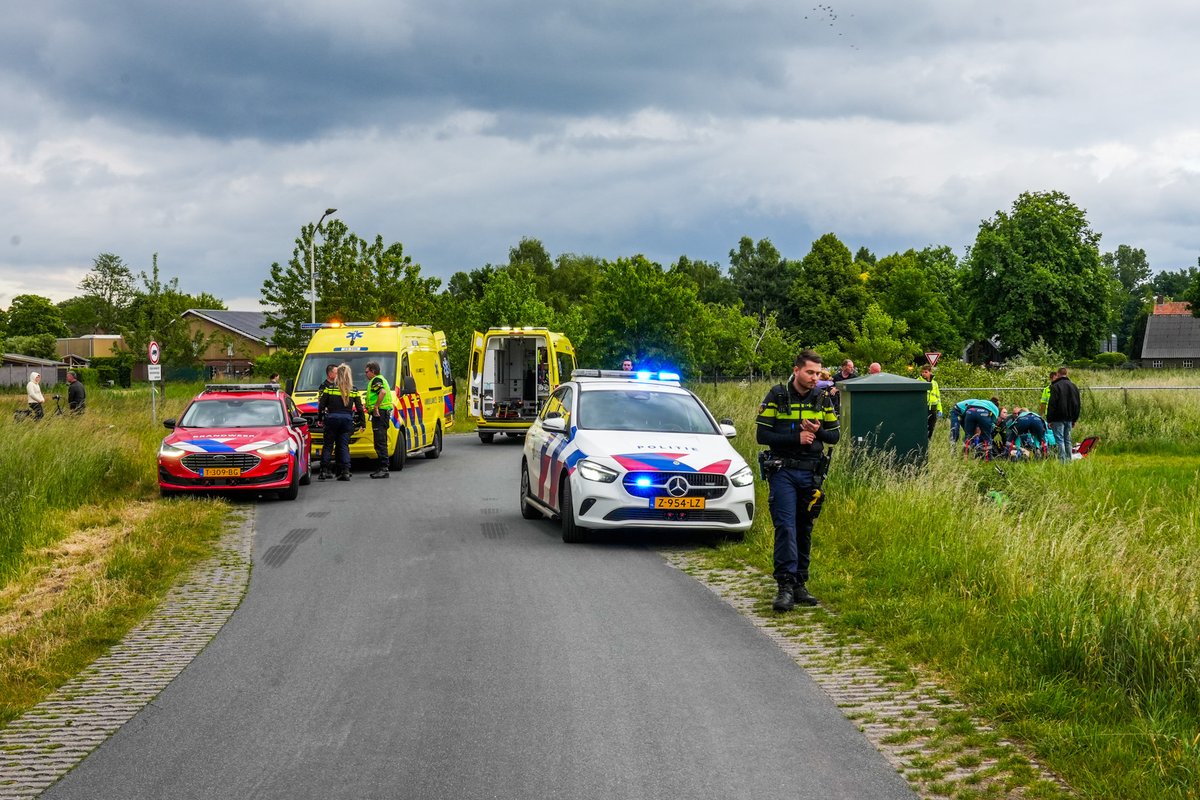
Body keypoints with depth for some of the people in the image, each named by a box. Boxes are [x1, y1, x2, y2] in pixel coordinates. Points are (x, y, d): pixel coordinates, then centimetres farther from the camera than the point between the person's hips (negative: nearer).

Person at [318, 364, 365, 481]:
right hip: (347, 419, 2)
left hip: (332, 418, -2)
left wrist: (319, 418, 11)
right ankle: (345, 471, -5)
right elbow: (359, 407, 6)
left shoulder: (330, 387, -2)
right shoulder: (353, 390, 3)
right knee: (344, 446, 6)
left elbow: (321, 405, 0)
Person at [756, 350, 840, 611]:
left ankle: (800, 584, 16)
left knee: (804, 530, 9)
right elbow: (762, 435, -8)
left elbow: (835, 435, 10)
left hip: (811, 473, 4)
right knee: (786, 527, -13)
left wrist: (817, 431, -12)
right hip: (782, 471, -4)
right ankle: (785, 587, -16)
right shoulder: (777, 396, -4)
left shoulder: (823, 400, 6)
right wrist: (796, 437, -18)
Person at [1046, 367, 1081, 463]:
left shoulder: (1055, 386, -10)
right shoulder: (1074, 386, 13)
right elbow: (1077, 405, 18)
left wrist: (1049, 419, -9)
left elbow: (1052, 405, -13)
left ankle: (1062, 461, -9)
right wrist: (1074, 419, 22)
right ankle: (1069, 460, 12)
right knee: (1068, 440, 12)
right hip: (1069, 419, 6)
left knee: (1060, 440, -5)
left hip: (1058, 419, -6)